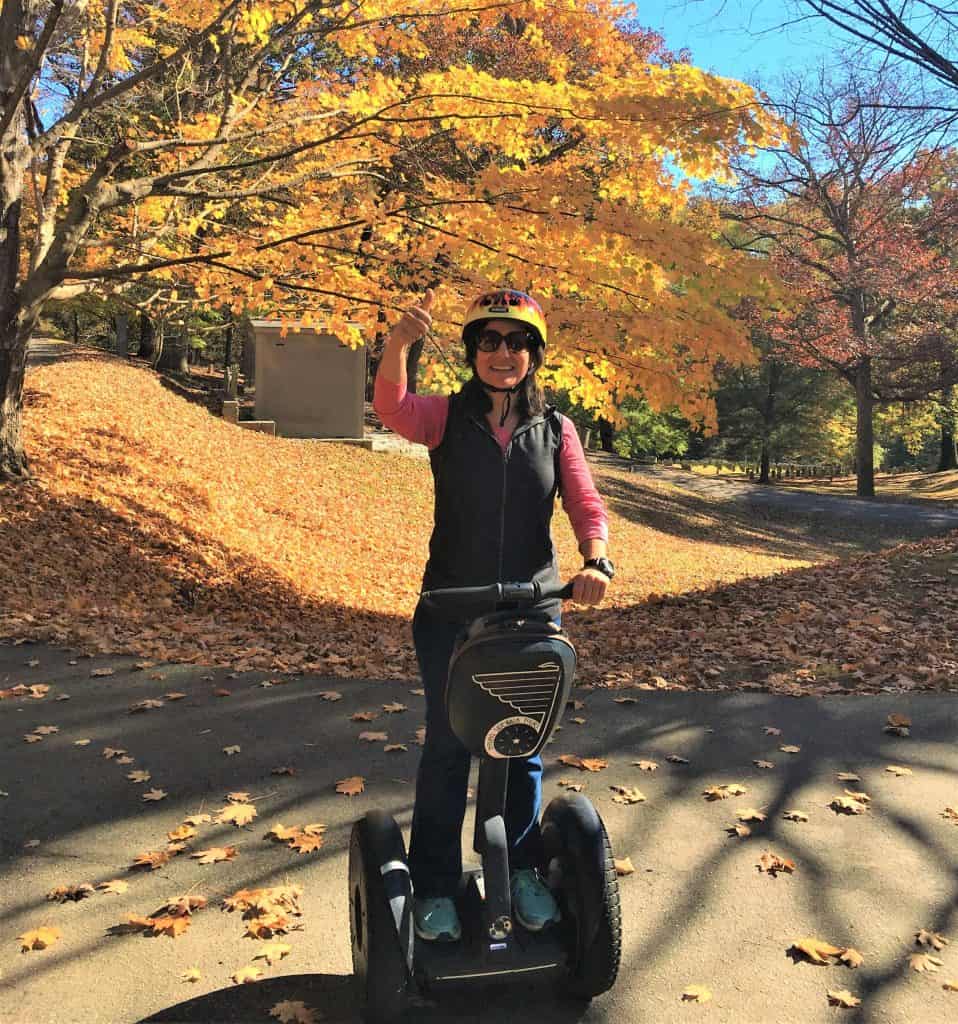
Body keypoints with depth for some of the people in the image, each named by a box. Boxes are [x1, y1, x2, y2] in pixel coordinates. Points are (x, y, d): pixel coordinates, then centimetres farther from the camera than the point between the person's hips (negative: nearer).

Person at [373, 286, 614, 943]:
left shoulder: (555, 430, 3)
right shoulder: (447, 417, -2)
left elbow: (587, 506, -1)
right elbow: (393, 408, -22)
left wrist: (597, 562, -21)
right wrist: (399, 342, -41)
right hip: (451, 611, -1)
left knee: (522, 747, 14)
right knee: (447, 746, 8)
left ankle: (524, 872, 34)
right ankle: (435, 885, 25)